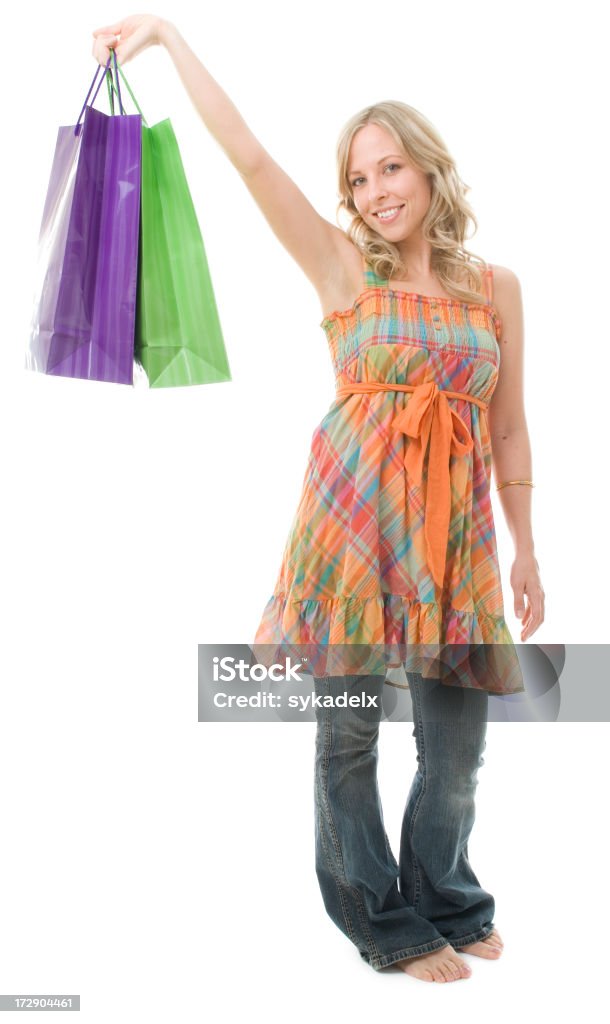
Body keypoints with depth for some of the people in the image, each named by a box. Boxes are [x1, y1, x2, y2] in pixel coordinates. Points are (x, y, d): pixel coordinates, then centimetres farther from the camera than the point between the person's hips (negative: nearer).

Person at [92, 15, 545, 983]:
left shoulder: (497, 286, 9)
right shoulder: (344, 268, 3)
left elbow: (509, 429, 12)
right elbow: (249, 156, -4)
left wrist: (527, 549, 11)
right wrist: (168, 34, -7)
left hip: (455, 530, 2)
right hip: (354, 514, -2)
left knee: (456, 747, 8)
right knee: (349, 731, 6)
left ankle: (447, 902, 37)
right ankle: (388, 922, 29)